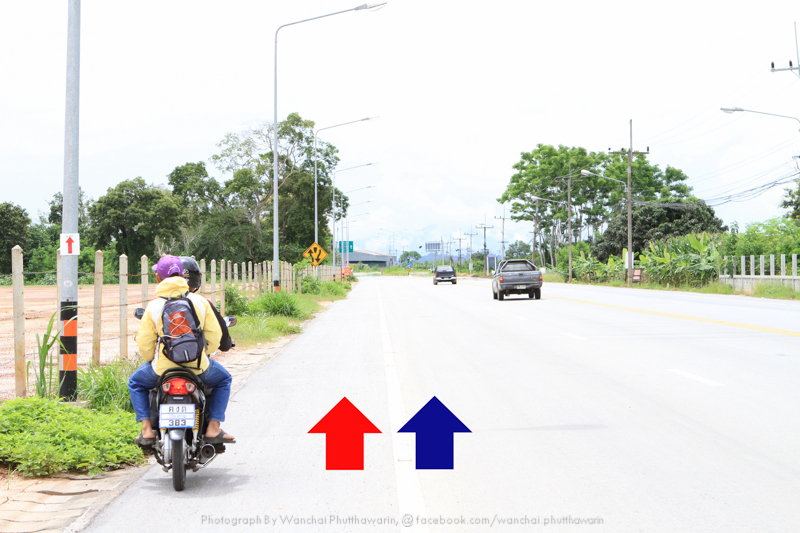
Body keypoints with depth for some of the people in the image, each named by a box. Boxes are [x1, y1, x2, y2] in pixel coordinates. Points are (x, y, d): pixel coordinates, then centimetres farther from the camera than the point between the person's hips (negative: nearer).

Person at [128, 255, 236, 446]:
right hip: (198, 367, 1)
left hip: (163, 368, 0)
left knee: (135, 383, 29)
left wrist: (151, 359, 19)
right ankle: (213, 428, 17)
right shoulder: (200, 301, -1)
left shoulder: (153, 306, -5)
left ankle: (147, 430, 15)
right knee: (223, 379, 30)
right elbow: (215, 335, 2)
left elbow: (144, 344, -3)